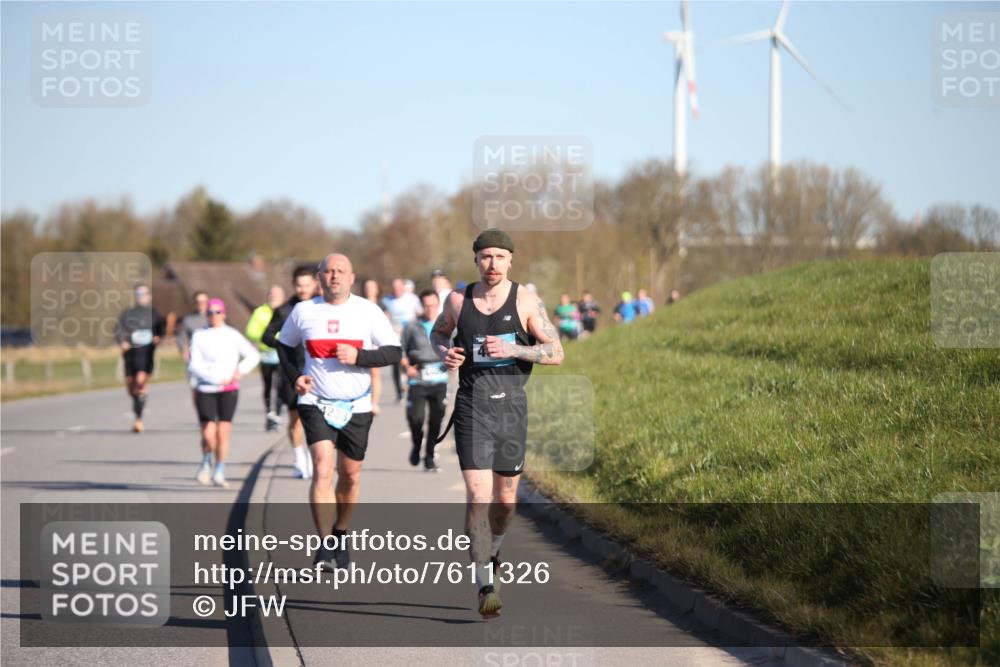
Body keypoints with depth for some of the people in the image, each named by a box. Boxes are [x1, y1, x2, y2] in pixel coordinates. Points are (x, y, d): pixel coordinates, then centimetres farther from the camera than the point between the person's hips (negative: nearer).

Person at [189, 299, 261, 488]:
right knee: (208, 434, -9)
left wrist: (240, 371, -4)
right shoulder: (199, 336, 2)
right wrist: (216, 379, -15)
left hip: (229, 390, 1)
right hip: (205, 389, -1)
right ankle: (206, 462, 21)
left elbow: (253, 355, 13)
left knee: (223, 432, -4)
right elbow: (194, 366, -6)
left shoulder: (232, 335, 6)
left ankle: (219, 473, 9)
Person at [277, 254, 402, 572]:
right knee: (322, 470, -18)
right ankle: (325, 546, -18)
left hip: (356, 407, 1)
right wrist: (294, 376, 1)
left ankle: (340, 534, 33)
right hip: (316, 403, -1)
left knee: (350, 476, 10)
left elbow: (394, 352, -3)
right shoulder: (304, 311, 2)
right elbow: (284, 345, 18)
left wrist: (358, 356, -18)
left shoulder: (368, 311, -1)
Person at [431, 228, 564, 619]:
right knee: (477, 495, -13)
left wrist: (512, 349, -19)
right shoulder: (458, 300, 2)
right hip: (472, 407, -1)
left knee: (506, 498, 11)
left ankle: (492, 549, 43)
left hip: (511, 407, 1)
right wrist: (444, 352, -1)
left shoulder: (525, 301, -3)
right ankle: (486, 586, -13)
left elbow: (556, 353, -5)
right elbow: (438, 332, 23)